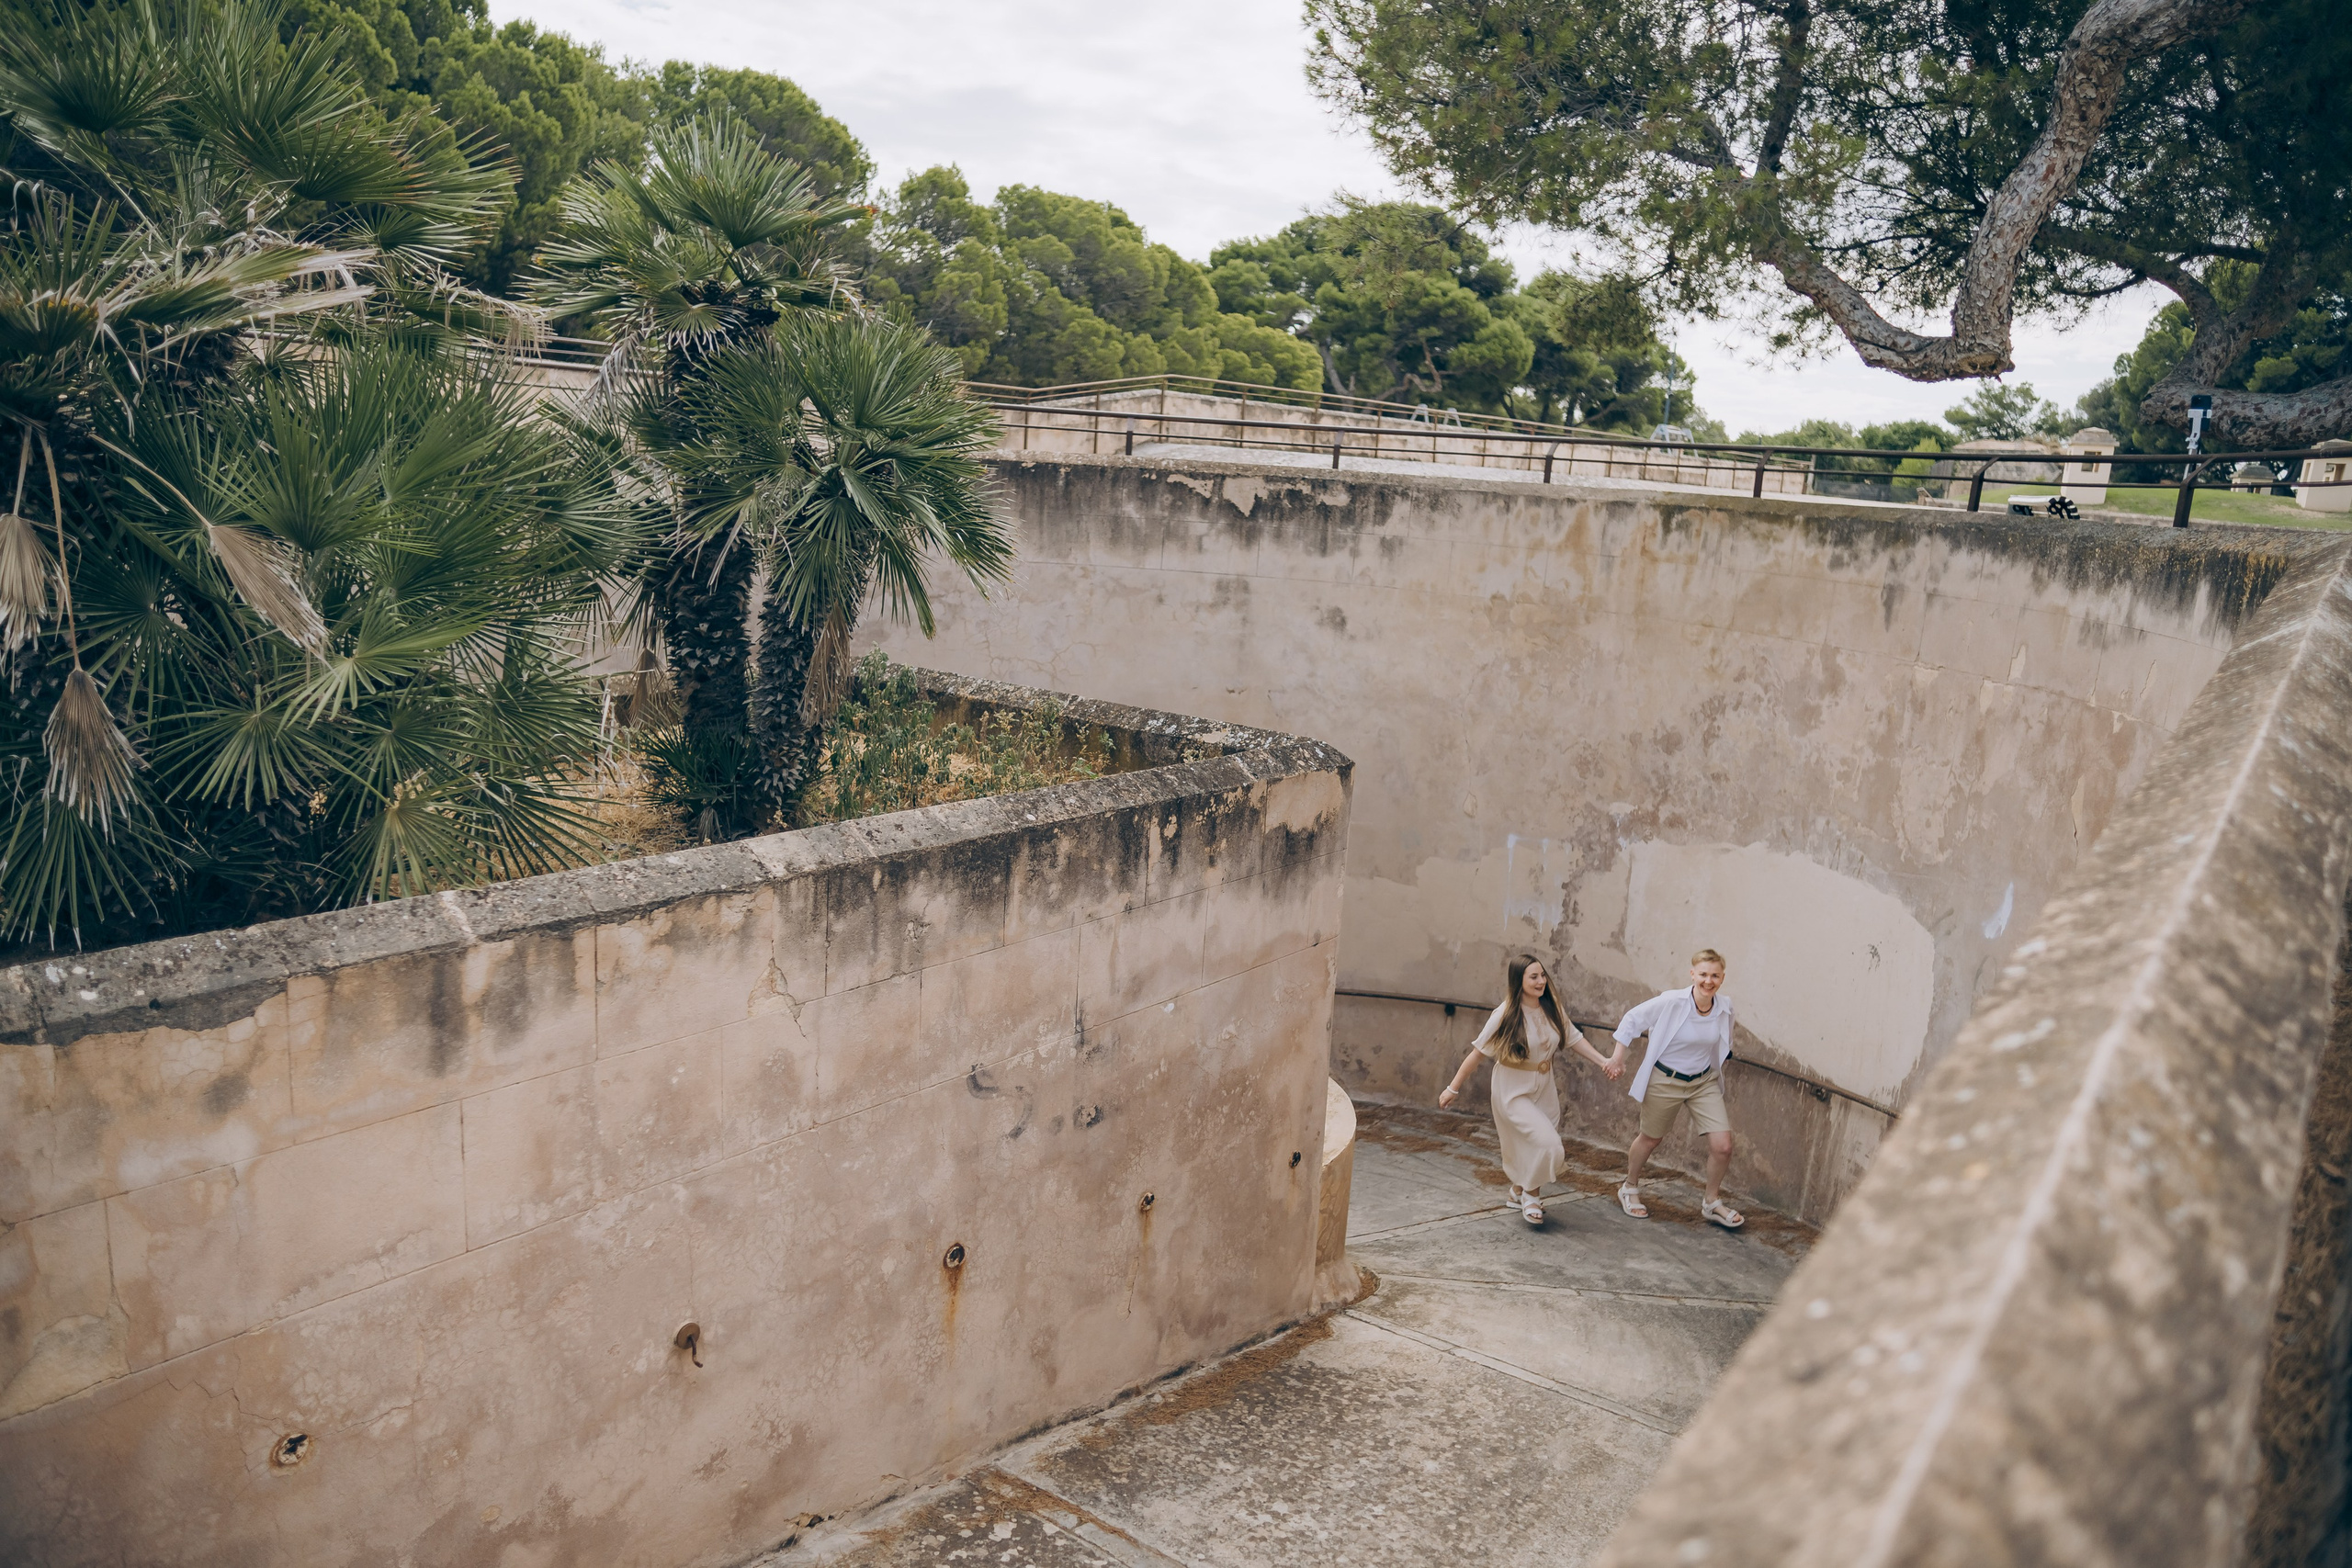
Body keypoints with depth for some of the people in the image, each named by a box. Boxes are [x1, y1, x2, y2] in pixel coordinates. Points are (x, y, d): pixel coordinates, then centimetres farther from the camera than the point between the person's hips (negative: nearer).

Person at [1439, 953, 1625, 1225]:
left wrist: (1603, 1061, 1)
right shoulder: (1505, 1015, -20)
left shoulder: (1551, 1009, -6)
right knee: (1545, 1142, -17)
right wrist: (1453, 1088, -12)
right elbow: (1477, 1052, -15)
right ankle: (1531, 1194, 8)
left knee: (1532, 1148, 10)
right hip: (1513, 1090, -6)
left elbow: (1573, 1036, 8)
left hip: (1544, 1088, 6)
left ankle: (1518, 1192, 37)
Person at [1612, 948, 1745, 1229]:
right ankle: (1629, 1189, 42)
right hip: (1664, 1080, -3)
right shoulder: (1671, 1002, -24)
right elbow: (1632, 1020, -11)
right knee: (1651, 1139, 16)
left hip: (1704, 1082, 3)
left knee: (1722, 1145, -6)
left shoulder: (1725, 1008, -10)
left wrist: (1716, 1069, 14)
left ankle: (1712, 1203, 19)